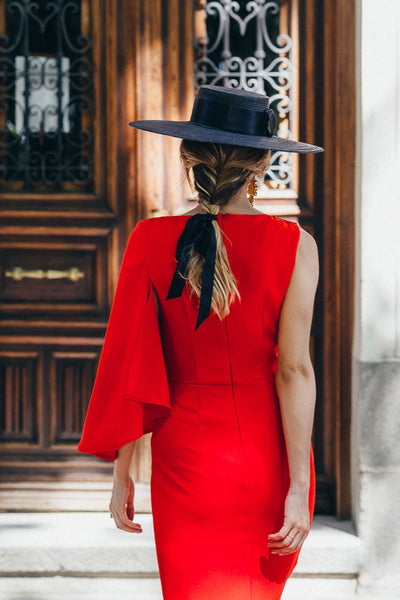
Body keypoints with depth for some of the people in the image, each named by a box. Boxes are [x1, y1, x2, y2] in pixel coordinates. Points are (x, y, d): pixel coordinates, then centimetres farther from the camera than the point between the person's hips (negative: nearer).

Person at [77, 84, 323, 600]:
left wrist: (122, 475, 4)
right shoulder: (294, 246, -8)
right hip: (268, 455, 0)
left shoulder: (151, 243, -6)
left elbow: (129, 369, -4)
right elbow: (294, 370, -12)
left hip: (188, 455, 0)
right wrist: (298, 488, -9)